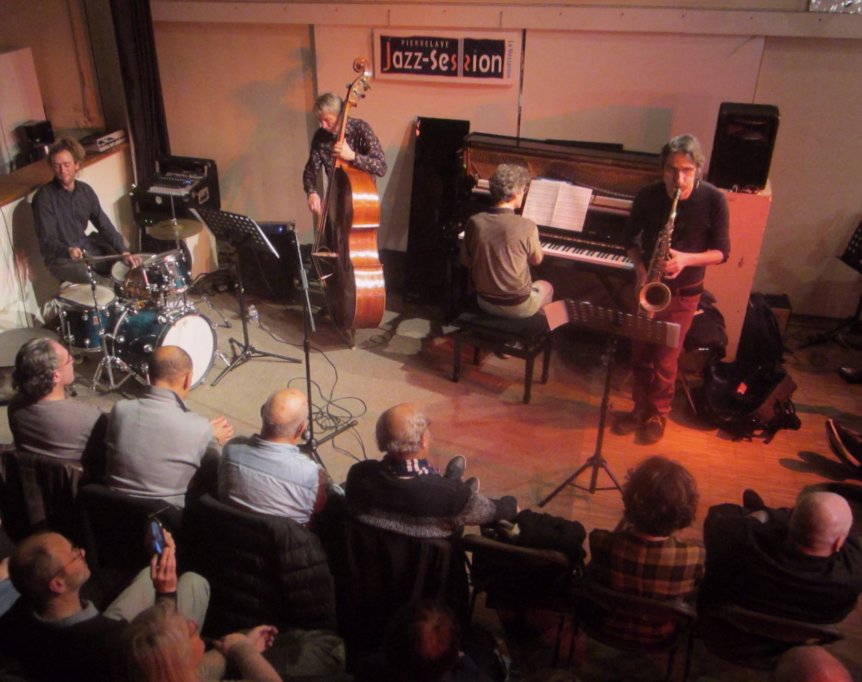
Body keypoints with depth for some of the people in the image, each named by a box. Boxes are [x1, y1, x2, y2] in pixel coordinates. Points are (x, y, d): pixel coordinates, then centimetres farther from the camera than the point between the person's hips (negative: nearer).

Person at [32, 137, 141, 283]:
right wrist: (67, 250, -40)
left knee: (129, 267, -2)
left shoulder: (85, 190, 2)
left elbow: (105, 225, 2)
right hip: (61, 257, -6)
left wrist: (124, 252, -11)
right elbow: (46, 240, -20)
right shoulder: (44, 197, -16)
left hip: (86, 247, 6)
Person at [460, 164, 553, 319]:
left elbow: (466, 260, 1)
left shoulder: (474, 222, -13)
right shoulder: (527, 227, -23)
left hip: (484, 302, 4)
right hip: (518, 307, -3)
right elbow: (536, 260, -4)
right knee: (547, 286, 30)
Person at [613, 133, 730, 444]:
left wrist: (687, 259, -26)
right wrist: (640, 270, -13)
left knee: (664, 361, 3)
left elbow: (722, 252, -8)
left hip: (683, 293, -2)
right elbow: (631, 238, 4)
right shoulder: (647, 196, -11)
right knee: (640, 354, 11)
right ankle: (641, 408, 32)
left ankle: (658, 415, 25)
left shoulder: (713, 200, -16)